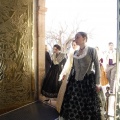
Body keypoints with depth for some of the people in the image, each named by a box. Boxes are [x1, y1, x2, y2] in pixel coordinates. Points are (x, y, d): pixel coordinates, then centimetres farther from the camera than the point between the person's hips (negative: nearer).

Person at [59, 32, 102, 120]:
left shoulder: (92, 50, -5)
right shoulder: (75, 52, 11)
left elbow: (97, 67, -6)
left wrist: (97, 83, -10)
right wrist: (68, 80, 15)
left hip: (88, 80, -5)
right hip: (75, 80, 5)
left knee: (88, 104, 3)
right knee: (72, 103, 6)